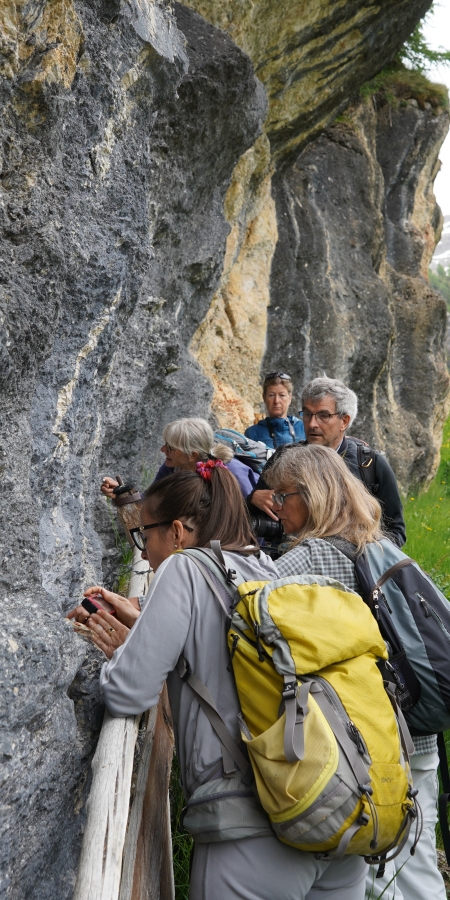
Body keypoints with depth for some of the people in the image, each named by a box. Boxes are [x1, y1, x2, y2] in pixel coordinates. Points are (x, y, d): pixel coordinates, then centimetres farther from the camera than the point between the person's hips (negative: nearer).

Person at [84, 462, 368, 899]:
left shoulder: (184, 569, -8)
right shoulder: (273, 571, 12)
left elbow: (127, 694, -11)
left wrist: (119, 651, 9)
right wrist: (143, 621, 21)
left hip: (256, 827, -7)